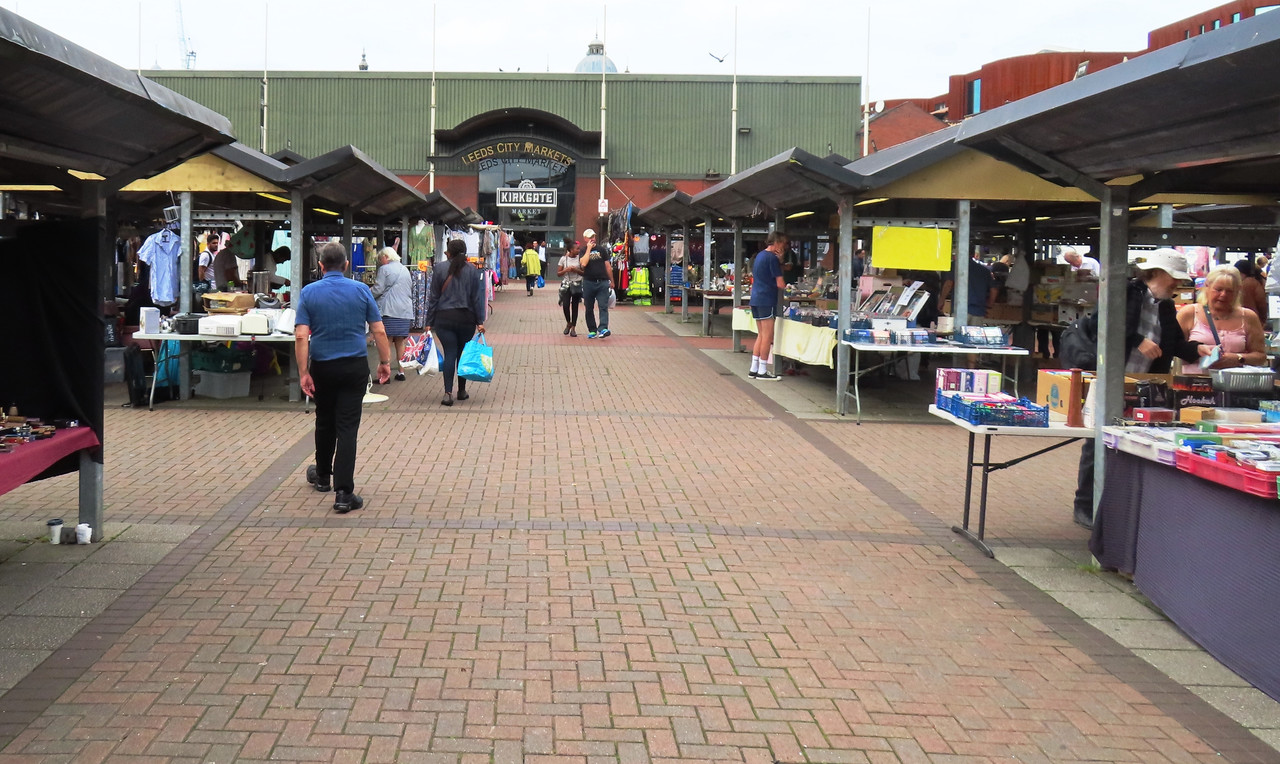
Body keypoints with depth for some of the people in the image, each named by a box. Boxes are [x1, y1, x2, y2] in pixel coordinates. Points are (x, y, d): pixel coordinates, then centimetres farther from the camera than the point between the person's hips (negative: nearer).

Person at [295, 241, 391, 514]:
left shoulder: (309, 292, -3)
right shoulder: (361, 290, -2)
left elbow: (301, 335, -10)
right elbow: (379, 331, -3)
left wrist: (304, 373, -7)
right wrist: (385, 362, 8)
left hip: (322, 366, 1)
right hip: (355, 366, -1)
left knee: (324, 422, 21)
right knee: (347, 427, -4)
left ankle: (322, 476, 41)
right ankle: (343, 493, -11)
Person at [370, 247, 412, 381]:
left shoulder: (384, 269, -5)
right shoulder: (405, 269, 16)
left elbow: (378, 290, -9)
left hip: (389, 310, -6)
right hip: (405, 310, 6)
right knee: (400, 342, 12)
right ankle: (401, 371, 15)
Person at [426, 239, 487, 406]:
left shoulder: (440, 268, -1)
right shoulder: (472, 270, 1)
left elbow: (434, 297, 1)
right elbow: (477, 297, 0)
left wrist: (429, 322, 5)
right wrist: (480, 321, 3)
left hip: (444, 317, -1)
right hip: (466, 318, 1)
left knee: (449, 354, -2)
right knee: (463, 354, 14)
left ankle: (448, 392, -14)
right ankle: (462, 391, 23)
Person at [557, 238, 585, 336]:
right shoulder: (563, 258, -1)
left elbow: (584, 273, 4)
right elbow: (558, 273, 1)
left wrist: (576, 270, -13)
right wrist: (566, 270, -15)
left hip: (577, 285, 1)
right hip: (566, 284, -1)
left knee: (575, 306, 2)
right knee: (565, 305, -11)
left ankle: (573, 327, 10)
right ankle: (568, 323, 15)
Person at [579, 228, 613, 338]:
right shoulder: (583, 251, 5)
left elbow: (608, 266, 14)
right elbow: (583, 263, -16)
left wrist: (611, 281, 12)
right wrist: (589, 249, -11)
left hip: (603, 282, 0)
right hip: (588, 283, 0)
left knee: (603, 306, -12)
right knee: (589, 308, 5)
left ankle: (603, 328, -22)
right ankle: (592, 330, 14)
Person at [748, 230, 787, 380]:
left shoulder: (760, 255, 16)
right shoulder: (772, 258, -13)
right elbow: (780, 284, -14)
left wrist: (779, 261, 12)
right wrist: (788, 288, 2)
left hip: (755, 299, 9)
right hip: (767, 301, -9)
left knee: (761, 336, 14)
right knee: (767, 336, -4)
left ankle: (754, 369, 15)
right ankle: (762, 371, -1)